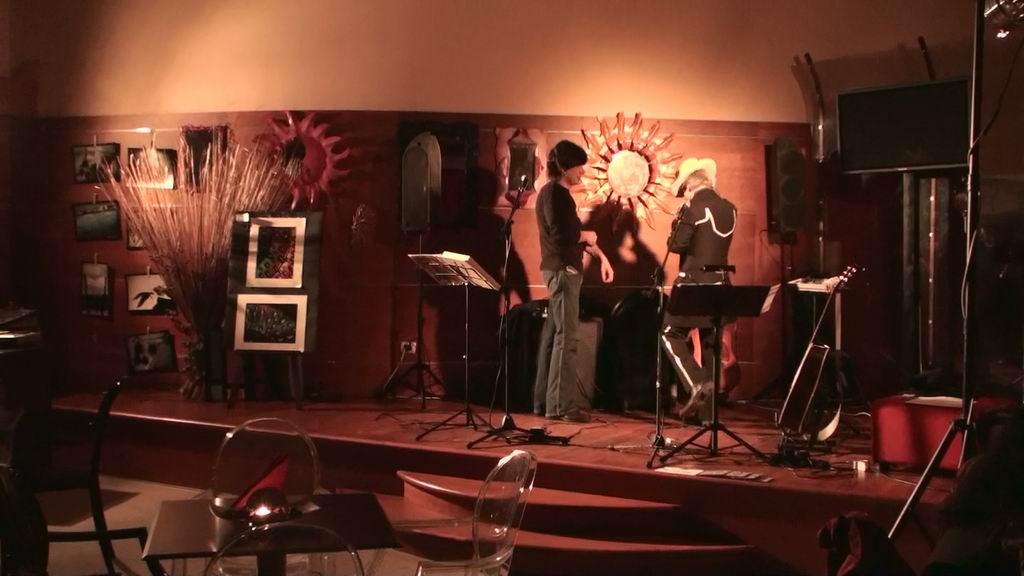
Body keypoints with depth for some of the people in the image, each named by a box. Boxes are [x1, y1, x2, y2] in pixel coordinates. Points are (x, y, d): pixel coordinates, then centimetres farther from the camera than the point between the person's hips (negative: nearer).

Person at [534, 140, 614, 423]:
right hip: (562, 270, -10)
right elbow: (562, 234, -23)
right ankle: (562, 403, -10)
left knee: (553, 334, 11)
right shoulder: (553, 193, -13)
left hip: (564, 270, 10)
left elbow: (575, 232, 22)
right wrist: (587, 236, -6)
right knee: (566, 336, -10)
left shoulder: (560, 193, 18)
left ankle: (545, 400, 16)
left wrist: (601, 256, 16)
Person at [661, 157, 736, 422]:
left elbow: (676, 244, -13)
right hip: (720, 284, 7)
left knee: (672, 333, 4)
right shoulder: (729, 209, 9)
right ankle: (707, 408, 12)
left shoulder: (694, 208, -13)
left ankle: (695, 384, -15)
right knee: (710, 343, 11)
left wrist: (680, 215, 1)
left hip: (694, 282, -7)